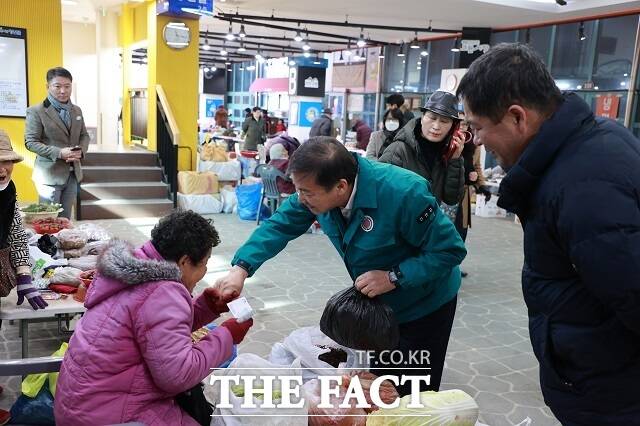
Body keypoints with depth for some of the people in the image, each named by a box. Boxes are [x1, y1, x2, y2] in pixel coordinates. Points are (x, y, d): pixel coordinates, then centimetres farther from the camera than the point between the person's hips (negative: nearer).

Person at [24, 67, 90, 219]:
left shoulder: (77, 110, 10)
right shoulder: (36, 111, -8)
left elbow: (84, 135, 15)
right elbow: (30, 142, -11)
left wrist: (81, 150, -8)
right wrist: (59, 152, -22)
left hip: (73, 174, 5)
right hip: (50, 174, -5)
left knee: (65, 219, 13)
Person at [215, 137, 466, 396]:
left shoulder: (404, 193, -36)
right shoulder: (319, 186, -18)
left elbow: (450, 250, -26)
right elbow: (280, 226, -10)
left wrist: (393, 278, -31)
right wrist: (241, 268, -24)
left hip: (424, 306, -6)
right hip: (373, 302, 6)